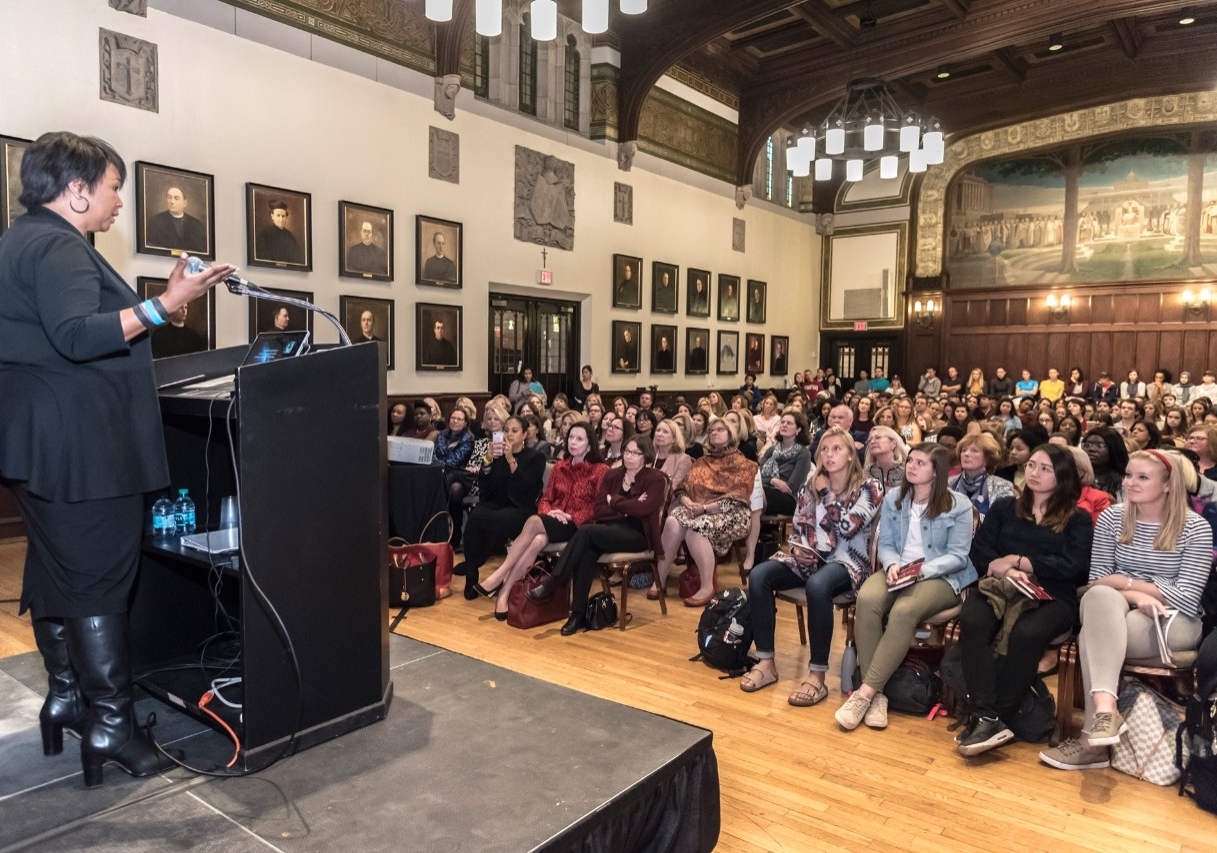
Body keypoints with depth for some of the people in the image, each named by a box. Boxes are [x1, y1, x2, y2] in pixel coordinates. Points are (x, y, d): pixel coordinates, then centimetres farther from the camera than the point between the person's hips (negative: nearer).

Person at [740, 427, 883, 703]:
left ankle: (817, 676, -30)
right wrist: (796, 549, -7)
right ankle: (766, 662, -15)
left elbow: (848, 527, -18)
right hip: (810, 558, 5)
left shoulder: (868, 488, -4)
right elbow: (797, 528, 14)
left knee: (817, 586, -40)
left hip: (847, 561, -5)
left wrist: (827, 493, -9)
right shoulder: (810, 486, 10)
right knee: (759, 575, -21)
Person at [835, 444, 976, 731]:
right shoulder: (893, 498, 10)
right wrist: (892, 565, -15)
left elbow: (957, 556, -6)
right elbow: (886, 544, 8)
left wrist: (922, 570, -22)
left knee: (904, 611, -37)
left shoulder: (958, 505, -2)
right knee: (866, 599, -32)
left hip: (941, 577, -3)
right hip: (897, 571, 4)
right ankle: (877, 693, -28)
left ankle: (866, 692, -30)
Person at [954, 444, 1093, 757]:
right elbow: (980, 552, 8)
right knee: (972, 621, -33)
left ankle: (997, 718, -26)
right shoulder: (1004, 507, 20)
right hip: (999, 589, 2)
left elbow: (1070, 567, -3)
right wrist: (1006, 570, -11)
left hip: (1052, 598, -2)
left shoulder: (1078, 518, 13)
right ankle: (986, 718, -35)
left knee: (1026, 634, -36)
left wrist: (1016, 560, -5)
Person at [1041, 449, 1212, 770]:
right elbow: (1097, 582, 1)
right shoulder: (1111, 518, 3)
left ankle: (1094, 740, -30)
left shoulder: (1195, 528, -5)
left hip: (1175, 623, -3)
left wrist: (1125, 582, -13)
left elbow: (1187, 599, -11)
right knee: (1100, 597, -35)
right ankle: (1105, 708, -44)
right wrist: (1135, 596, -17)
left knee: (1092, 637, -32)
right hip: (1116, 615, 3)